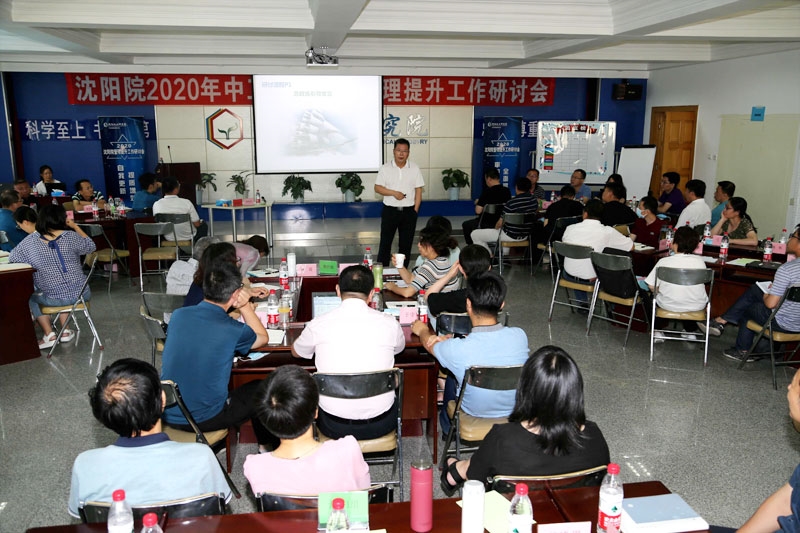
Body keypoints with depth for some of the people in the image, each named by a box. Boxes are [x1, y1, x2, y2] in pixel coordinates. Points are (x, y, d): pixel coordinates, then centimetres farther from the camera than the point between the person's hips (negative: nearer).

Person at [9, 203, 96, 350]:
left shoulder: (30, 241, -6)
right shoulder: (70, 236, -8)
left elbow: (12, 258, 9)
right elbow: (90, 246, 10)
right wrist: (75, 226, 12)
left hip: (55, 299, -2)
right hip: (81, 294, 2)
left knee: (30, 297, 29)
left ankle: (49, 334, 18)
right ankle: (65, 331, 32)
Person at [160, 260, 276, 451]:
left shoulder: (178, 315, -8)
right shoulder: (233, 331, -21)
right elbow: (263, 337, 3)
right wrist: (245, 306, -2)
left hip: (167, 414, 5)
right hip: (203, 420, -5)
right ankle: (266, 447, 40)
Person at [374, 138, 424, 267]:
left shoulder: (414, 169, 2)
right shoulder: (385, 168, -1)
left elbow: (418, 190, 3)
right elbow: (377, 188, -3)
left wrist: (415, 209, -4)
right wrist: (393, 193, -16)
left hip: (409, 211, 1)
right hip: (390, 211, -1)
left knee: (406, 243, 7)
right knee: (385, 242, 3)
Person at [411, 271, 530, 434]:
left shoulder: (457, 349, -32)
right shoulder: (519, 336, -24)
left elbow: (429, 343, -6)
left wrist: (423, 330, 16)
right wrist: (450, 339, 0)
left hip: (476, 417, -2)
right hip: (516, 413, 3)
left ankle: (449, 428, 53)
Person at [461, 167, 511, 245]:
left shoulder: (487, 192, -23)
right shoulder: (507, 191, -5)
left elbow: (478, 211, -23)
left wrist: (477, 203, -1)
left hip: (487, 225, -6)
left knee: (465, 224, 19)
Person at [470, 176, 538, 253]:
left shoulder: (511, 203, -24)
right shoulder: (535, 201, -6)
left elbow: (500, 224, -16)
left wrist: (496, 228, 7)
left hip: (510, 236, -7)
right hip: (525, 236, 7)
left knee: (475, 234, 4)